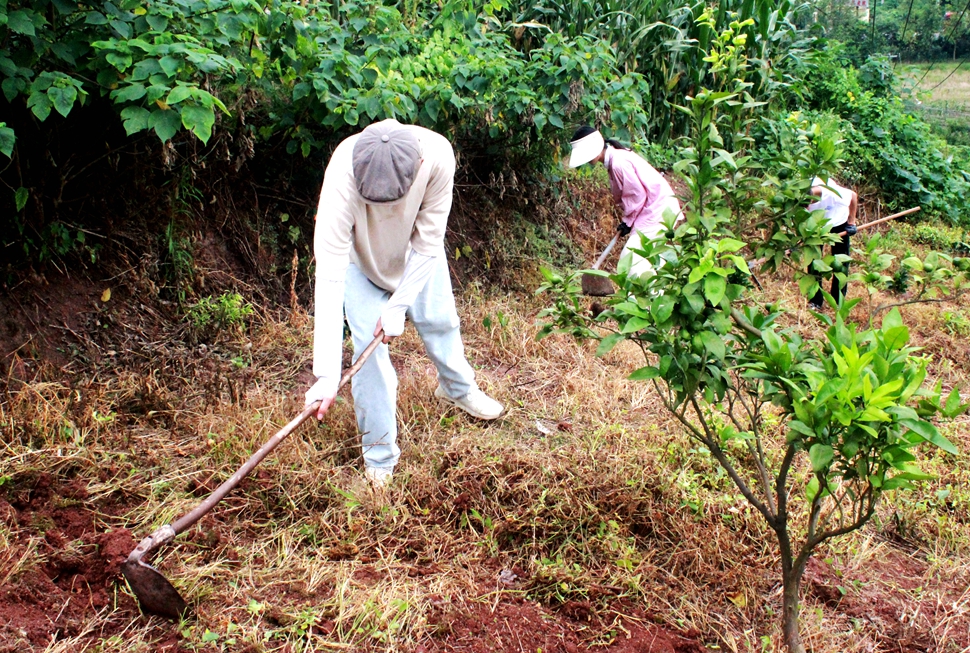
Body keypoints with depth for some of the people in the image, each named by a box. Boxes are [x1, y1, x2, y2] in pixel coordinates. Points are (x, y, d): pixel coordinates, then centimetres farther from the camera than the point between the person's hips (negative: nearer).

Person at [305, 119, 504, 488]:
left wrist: (399, 305, -23)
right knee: (369, 344, -9)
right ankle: (379, 455, 8)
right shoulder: (343, 174, -44)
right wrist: (327, 373, -47)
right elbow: (329, 275, -44)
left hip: (415, 250, 2)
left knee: (439, 319, 14)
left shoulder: (438, 155, -38)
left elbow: (428, 244, -24)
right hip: (359, 254, -2)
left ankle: (458, 389, 46)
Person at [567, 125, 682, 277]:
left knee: (631, 257, -14)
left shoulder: (618, 162, -20)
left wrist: (628, 221, -8)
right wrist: (627, 220, 9)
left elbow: (638, 194, -19)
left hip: (657, 209, -10)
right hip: (652, 209, 10)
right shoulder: (613, 160, 11)